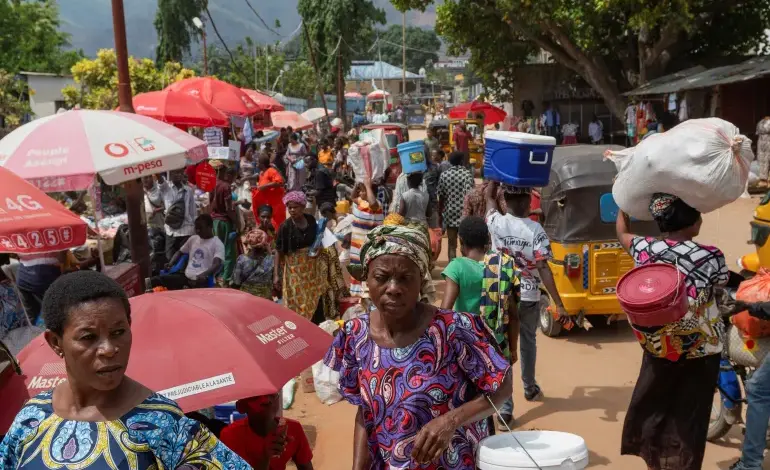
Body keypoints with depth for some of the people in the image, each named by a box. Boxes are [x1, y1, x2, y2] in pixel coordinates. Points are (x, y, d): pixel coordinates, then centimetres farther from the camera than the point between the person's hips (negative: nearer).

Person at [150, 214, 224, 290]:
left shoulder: (217, 244, -2)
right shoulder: (193, 239, 18)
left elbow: (217, 265, -18)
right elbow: (180, 252, 31)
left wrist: (204, 275, -38)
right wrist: (170, 264, 9)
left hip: (202, 281, -6)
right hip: (186, 277, 7)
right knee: (155, 280, -10)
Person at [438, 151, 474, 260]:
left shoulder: (444, 175, 3)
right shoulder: (467, 173, -6)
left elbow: (441, 197, 5)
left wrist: (440, 214, 14)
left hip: (450, 213, 2)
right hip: (464, 213, -2)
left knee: (451, 244, 5)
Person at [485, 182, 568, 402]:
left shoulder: (496, 223, -10)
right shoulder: (535, 230, -17)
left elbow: (489, 195, 10)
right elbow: (543, 269, -18)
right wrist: (559, 304, -14)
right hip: (529, 296, -1)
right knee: (528, 341, 21)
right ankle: (530, 388, 37)